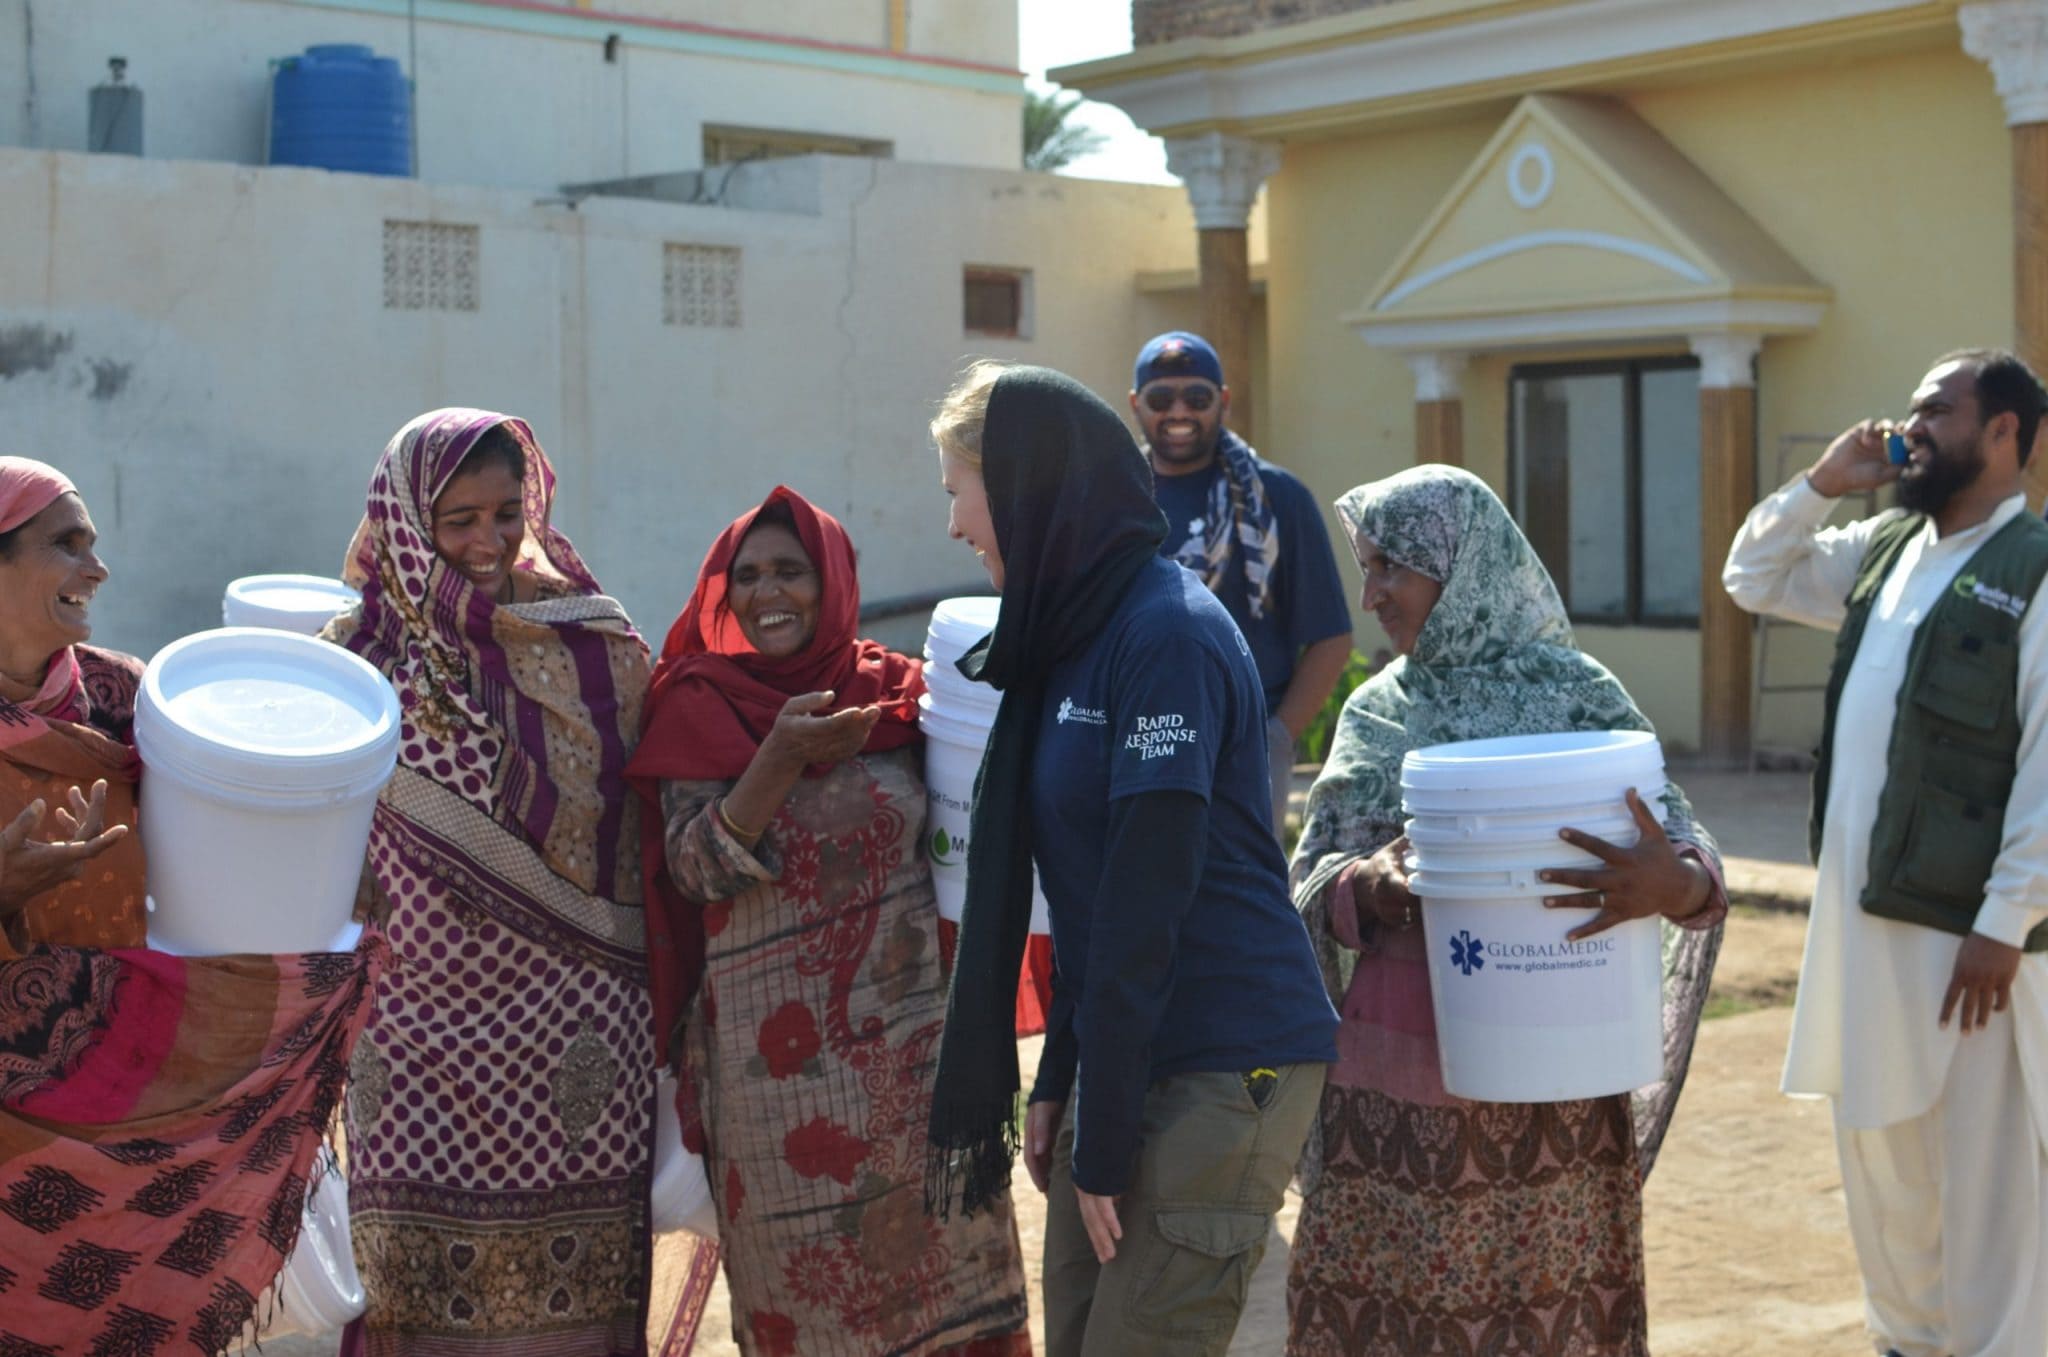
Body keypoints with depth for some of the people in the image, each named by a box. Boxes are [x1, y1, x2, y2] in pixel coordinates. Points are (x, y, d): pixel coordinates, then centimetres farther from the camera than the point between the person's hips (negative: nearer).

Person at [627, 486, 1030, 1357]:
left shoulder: (896, 694, 3)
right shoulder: (700, 708, -1)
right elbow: (695, 868, -11)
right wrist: (780, 760, -21)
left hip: (910, 1038, 2)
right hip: (776, 1054, -2)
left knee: (936, 1256, 5)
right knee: (804, 1284, 6)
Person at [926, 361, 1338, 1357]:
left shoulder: (1166, 634, -16)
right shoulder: (1078, 635, 11)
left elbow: (1147, 901, -19)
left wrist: (1105, 1142, -17)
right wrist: (1058, 1085, 14)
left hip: (1222, 1068, -8)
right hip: (1120, 1055, 8)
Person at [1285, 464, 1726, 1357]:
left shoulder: (1571, 695, -3)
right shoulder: (1374, 712, 9)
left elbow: (1679, 844, -8)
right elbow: (1311, 881, 6)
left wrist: (1673, 884, -31)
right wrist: (1366, 885, -17)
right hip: (1391, 1080, 3)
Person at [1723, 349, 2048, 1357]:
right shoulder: (1883, 551, 13)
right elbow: (1753, 581, 24)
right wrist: (1819, 485, 8)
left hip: (1966, 931, -8)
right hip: (1857, 914, 8)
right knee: (1876, 1153, 18)